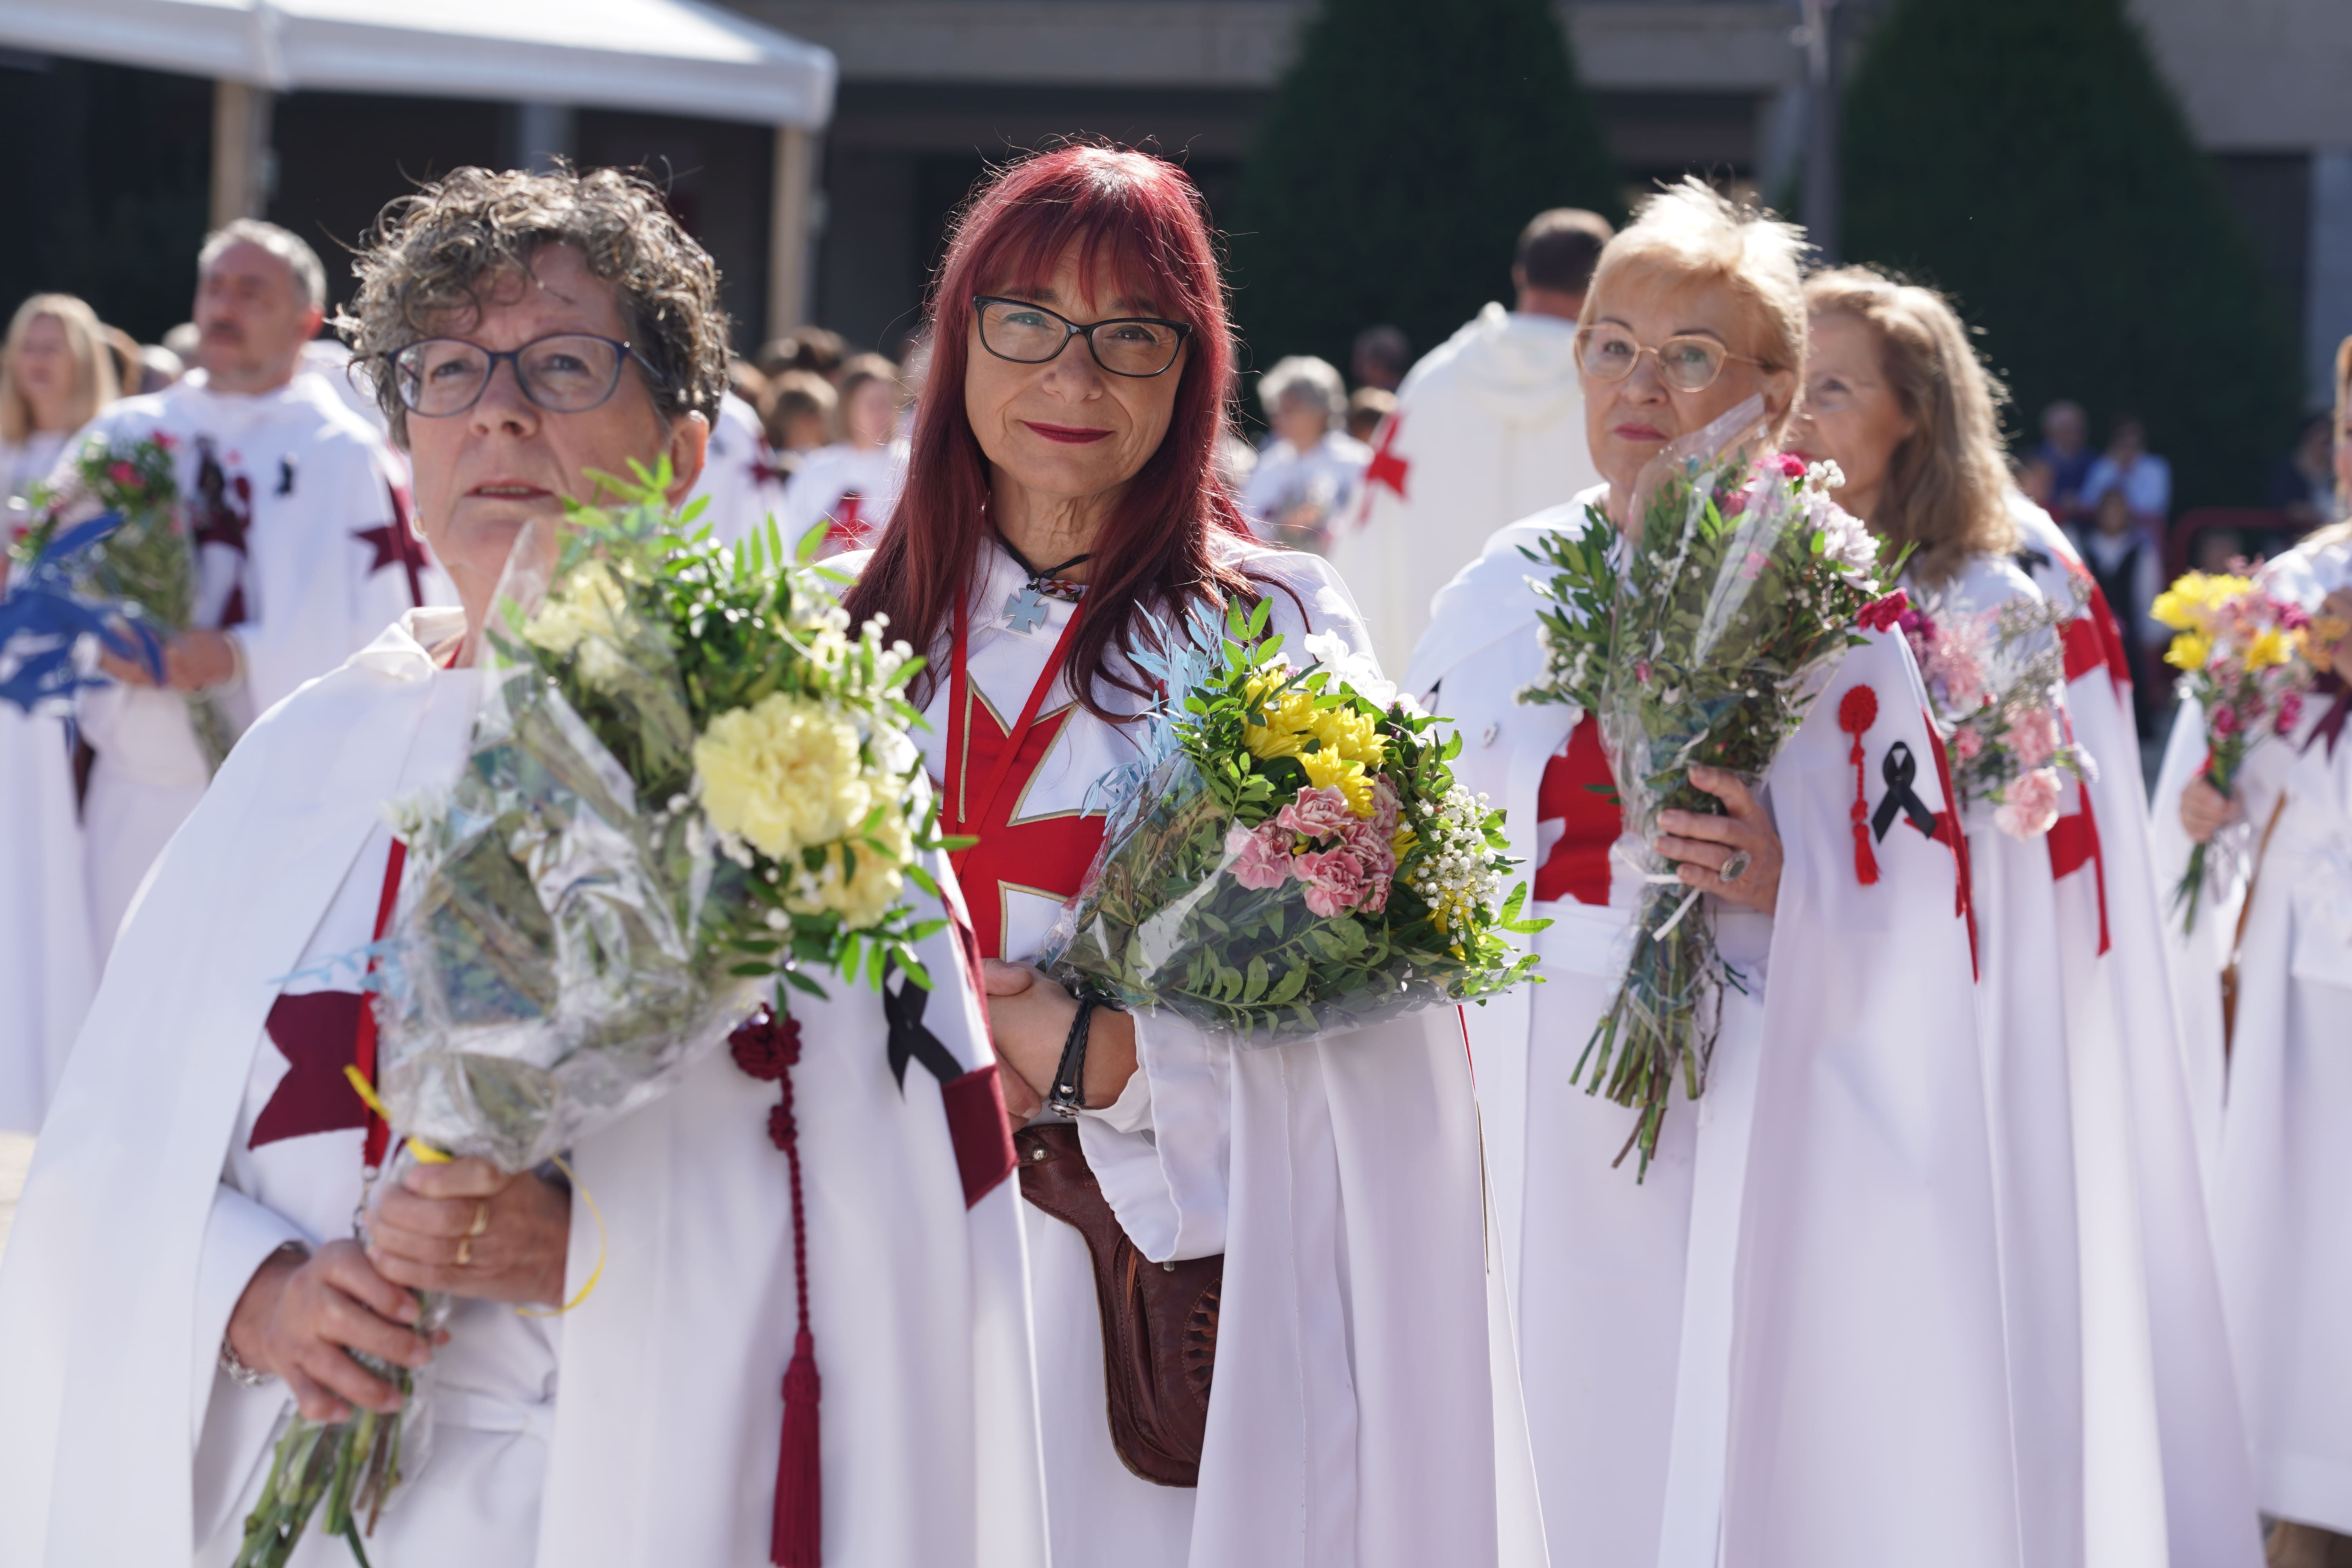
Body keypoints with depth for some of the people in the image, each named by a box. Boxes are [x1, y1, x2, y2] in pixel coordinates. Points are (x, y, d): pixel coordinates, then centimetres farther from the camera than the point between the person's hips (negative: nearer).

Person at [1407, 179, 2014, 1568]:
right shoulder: (1502, 597, 7)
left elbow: (1917, 920, -6)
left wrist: (1784, 889, -24)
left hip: (1752, 1128, -3)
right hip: (1542, 1132, 3)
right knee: (1569, 1448, 7)